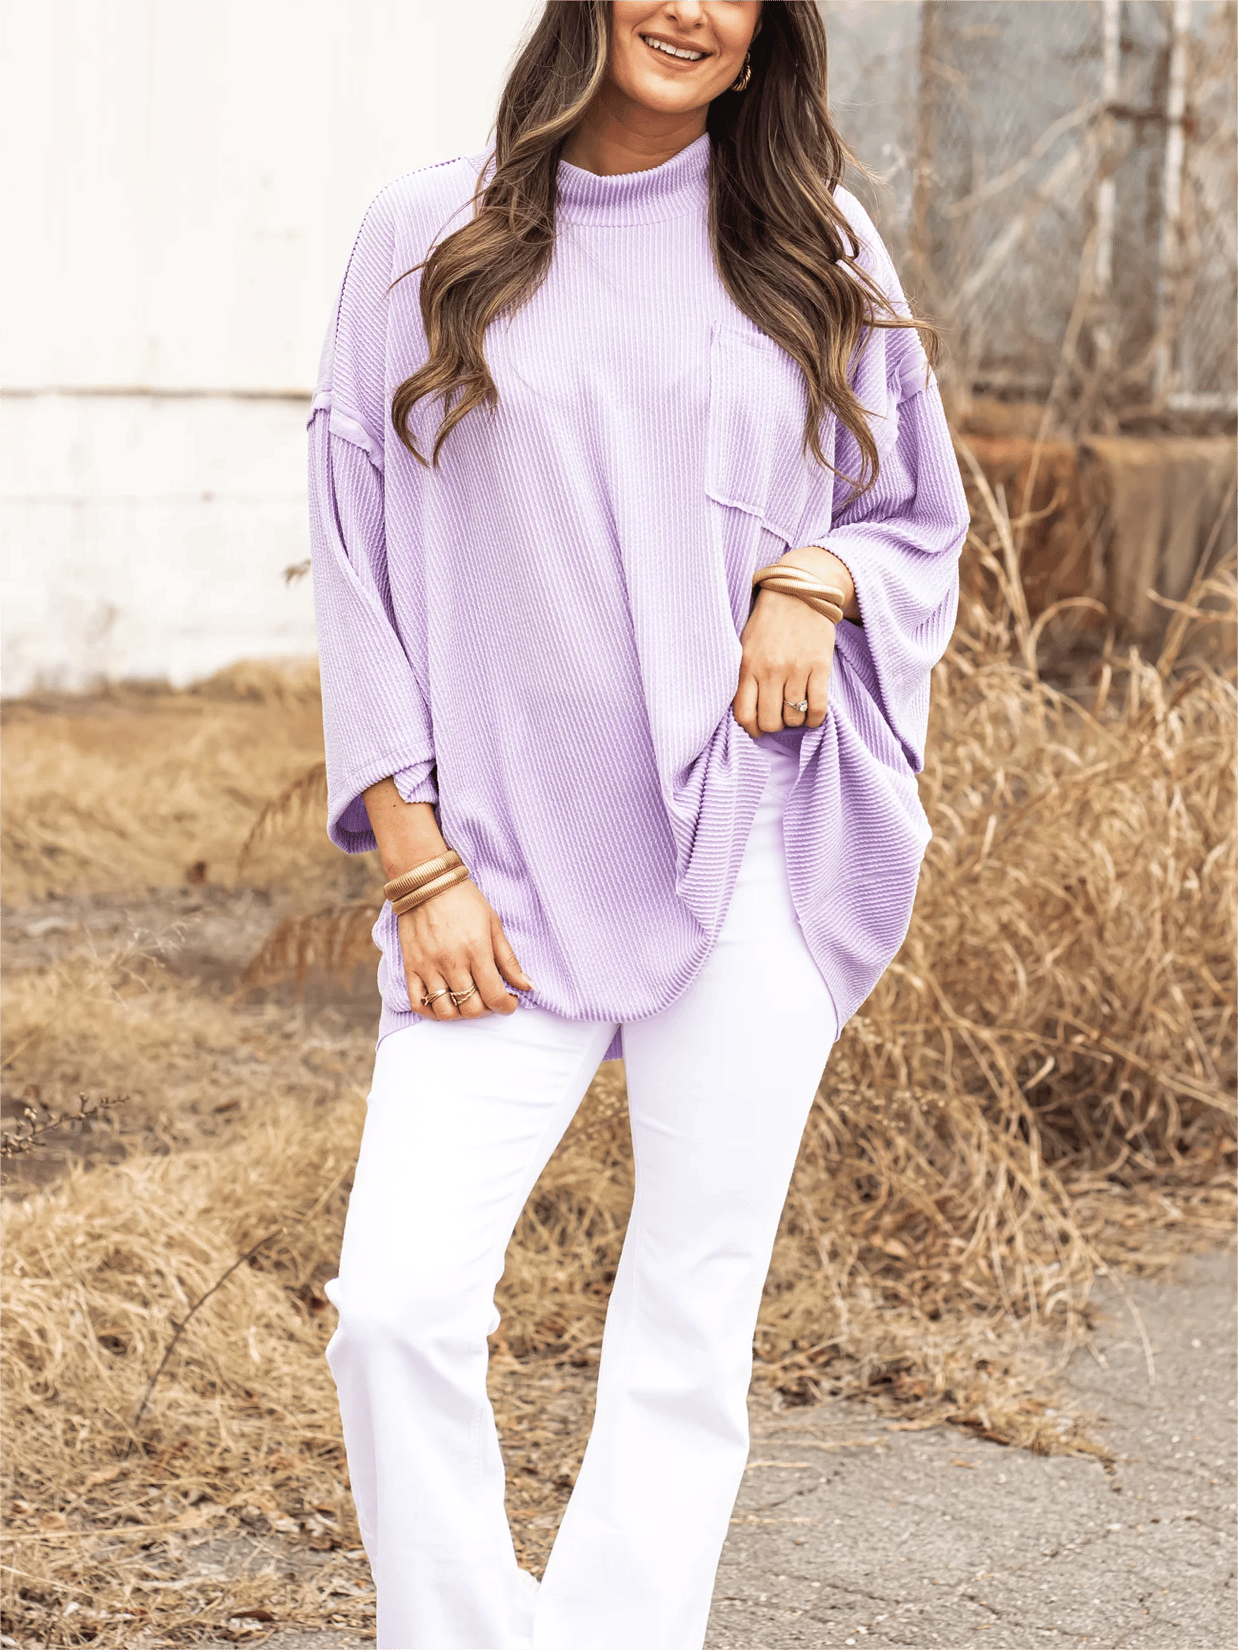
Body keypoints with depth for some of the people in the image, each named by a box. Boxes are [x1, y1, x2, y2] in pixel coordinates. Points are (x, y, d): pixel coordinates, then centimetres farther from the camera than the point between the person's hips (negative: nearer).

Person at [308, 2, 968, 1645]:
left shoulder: (816, 249, 9)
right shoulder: (427, 242, 5)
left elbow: (922, 517, 17)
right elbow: (360, 555, 5)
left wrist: (818, 580, -7)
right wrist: (417, 862, -3)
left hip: (747, 854, 1)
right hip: (503, 872, -1)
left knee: (690, 1328, 1)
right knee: (397, 1308, -12)